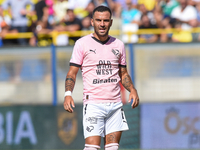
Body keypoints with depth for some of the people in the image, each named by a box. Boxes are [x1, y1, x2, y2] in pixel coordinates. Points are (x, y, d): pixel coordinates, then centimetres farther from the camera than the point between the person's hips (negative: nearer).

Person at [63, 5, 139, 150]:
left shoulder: (118, 45, 13)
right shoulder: (82, 43, 1)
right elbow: (72, 73, 1)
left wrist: (132, 90, 2)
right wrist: (68, 94, -15)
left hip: (115, 104, 4)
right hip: (93, 104, -4)